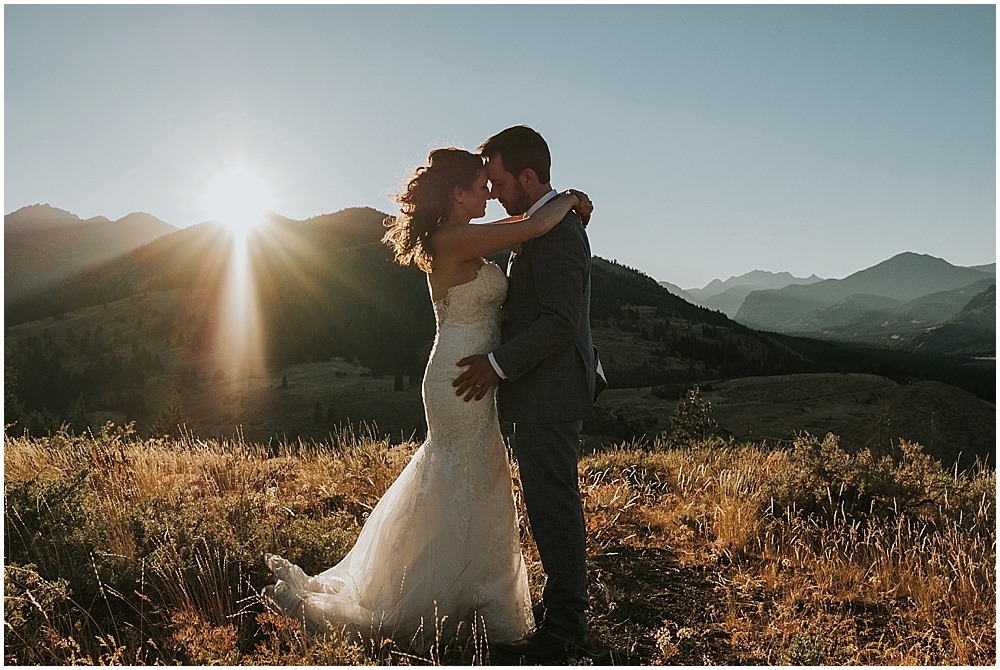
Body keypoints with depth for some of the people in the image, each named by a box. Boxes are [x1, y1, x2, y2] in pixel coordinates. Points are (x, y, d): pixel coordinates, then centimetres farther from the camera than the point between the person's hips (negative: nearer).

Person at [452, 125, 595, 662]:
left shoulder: (556, 230, -17)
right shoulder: (552, 223, 16)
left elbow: (559, 322, -23)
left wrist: (497, 363, -17)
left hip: (548, 395, -11)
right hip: (545, 393, 11)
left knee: (553, 508, -2)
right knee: (554, 507, 17)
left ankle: (563, 627, 11)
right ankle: (565, 612, 29)